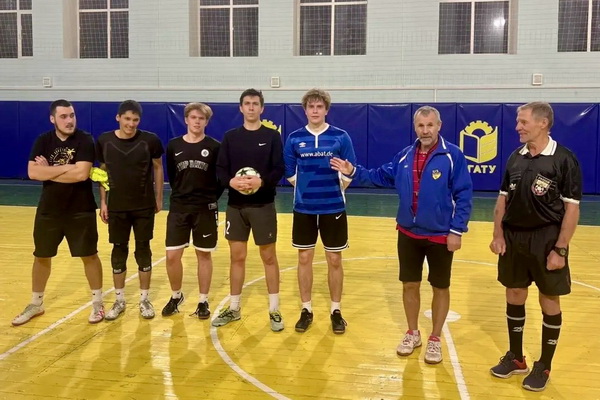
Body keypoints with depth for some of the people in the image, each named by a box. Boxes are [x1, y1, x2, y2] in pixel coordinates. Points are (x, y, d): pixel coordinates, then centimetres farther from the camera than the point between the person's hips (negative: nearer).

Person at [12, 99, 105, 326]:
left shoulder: (84, 140, -10)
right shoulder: (43, 141, 0)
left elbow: (82, 174, -23)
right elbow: (33, 172, -13)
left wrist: (49, 170, -14)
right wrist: (65, 168, -19)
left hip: (81, 211, -3)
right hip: (48, 210, 4)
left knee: (89, 255, 5)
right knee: (41, 256, 13)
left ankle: (97, 303, 21)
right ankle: (36, 304, 31)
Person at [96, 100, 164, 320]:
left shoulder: (150, 140, -8)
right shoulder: (104, 141, -4)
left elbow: (158, 168, 3)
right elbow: (103, 172, 6)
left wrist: (159, 198, 4)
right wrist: (102, 202, 4)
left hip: (144, 206, -1)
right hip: (117, 207, 1)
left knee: (143, 250, 6)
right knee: (119, 251, 9)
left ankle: (144, 299, 19)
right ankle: (119, 300, 22)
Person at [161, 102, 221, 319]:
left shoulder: (214, 147, -4)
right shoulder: (173, 145, 2)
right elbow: (171, 176, 12)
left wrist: (210, 198, 0)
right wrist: (182, 194, 11)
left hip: (205, 210, -1)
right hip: (178, 208, 2)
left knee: (204, 255, 7)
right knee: (172, 256, 0)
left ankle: (203, 301, 21)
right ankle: (176, 296, 25)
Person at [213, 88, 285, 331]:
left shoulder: (272, 136, 0)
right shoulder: (230, 137, 7)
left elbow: (280, 170, -6)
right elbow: (220, 169, 3)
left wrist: (262, 182, -24)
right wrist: (231, 181, -18)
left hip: (263, 205, -2)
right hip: (235, 205, 3)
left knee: (269, 257, 4)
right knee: (237, 257, 10)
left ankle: (274, 310, 16)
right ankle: (233, 308, 23)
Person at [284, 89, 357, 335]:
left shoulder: (341, 137, -3)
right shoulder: (294, 138, 1)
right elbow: (289, 172, 10)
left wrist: (334, 190, 3)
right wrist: (307, 188, 8)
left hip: (333, 208, -1)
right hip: (303, 209, 1)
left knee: (334, 261, 7)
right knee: (304, 259, 8)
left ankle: (336, 311, 21)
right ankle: (306, 310, 22)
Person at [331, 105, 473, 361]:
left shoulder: (452, 155, -12)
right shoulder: (405, 156, 3)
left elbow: (464, 196, -13)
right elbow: (381, 177, 15)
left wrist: (457, 230, -16)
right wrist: (354, 172, 4)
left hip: (440, 235, -4)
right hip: (408, 234, 4)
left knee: (440, 288, 10)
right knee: (410, 285, 13)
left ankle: (435, 340, 27)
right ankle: (412, 334, 33)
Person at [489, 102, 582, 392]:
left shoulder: (564, 159, -10)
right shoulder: (515, 158, 5)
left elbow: (572, 208, -11)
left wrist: (560, 249, -15)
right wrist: (498, 235, 2)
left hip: (546, 240, -5)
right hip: (513, 238, 5)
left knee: (549, 303, 7)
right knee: (514, 298, 13)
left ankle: (544, 366, 23)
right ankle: (515, 358, 29)